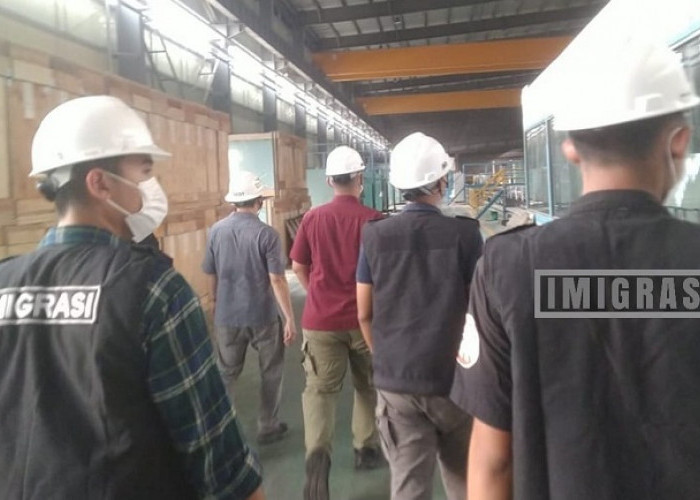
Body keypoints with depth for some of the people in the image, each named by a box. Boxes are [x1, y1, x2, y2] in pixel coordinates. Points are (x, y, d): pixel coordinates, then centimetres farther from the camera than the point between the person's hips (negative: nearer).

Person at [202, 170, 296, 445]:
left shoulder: (216, 231, -3)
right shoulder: (267, 234, -15)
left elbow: (212, 277, 5)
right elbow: (277, 280, -17)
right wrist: (290, 319, -11)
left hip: (227, 317, 3)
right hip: (263, 316, -3)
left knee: (225, 375, 15)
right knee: (271, 372, 16)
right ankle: (267, 427, 26)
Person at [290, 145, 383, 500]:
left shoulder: (312, 218, -1)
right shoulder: (373, 219, -9)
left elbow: (298, 267, 7)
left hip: (321, 319, 1)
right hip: (365, 317, 0)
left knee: (320, 388, 6)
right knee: (368, 386, 18)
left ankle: (318, 452, -13)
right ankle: (366, 449, 30)